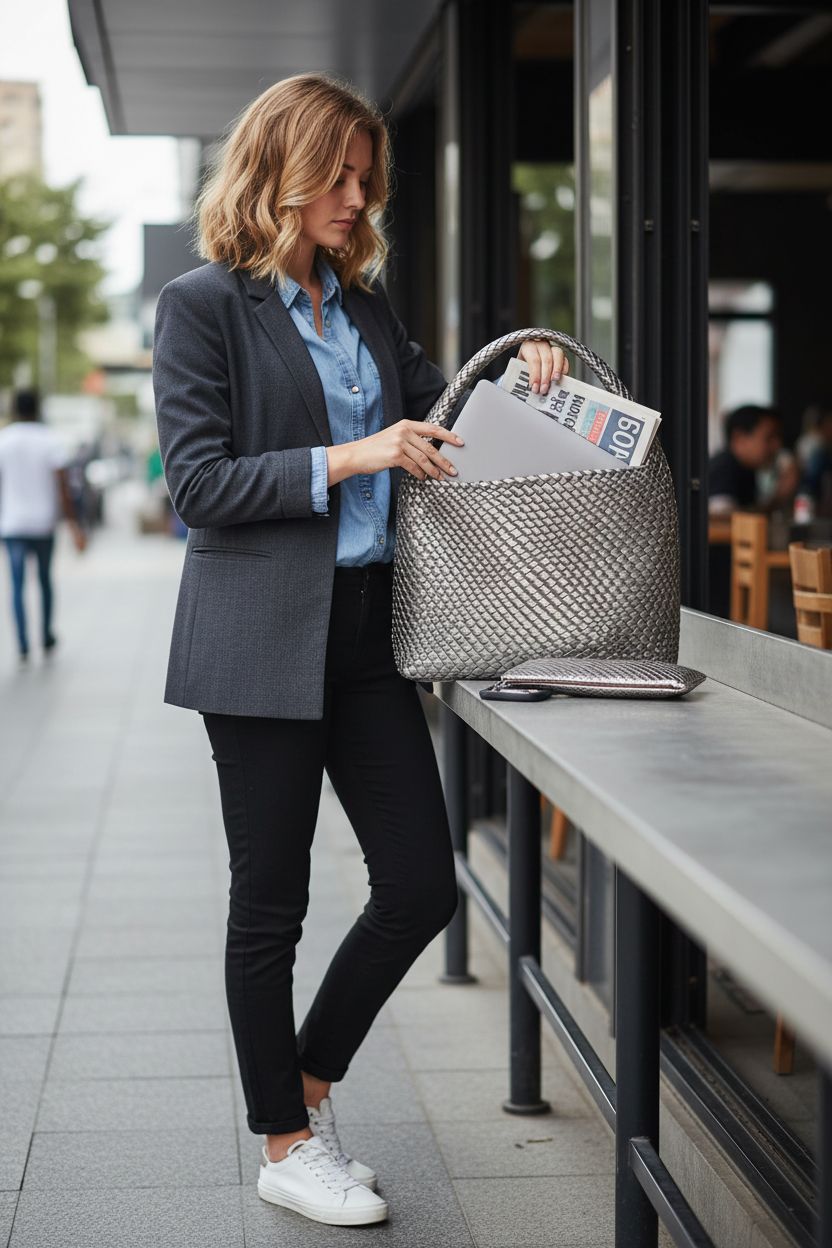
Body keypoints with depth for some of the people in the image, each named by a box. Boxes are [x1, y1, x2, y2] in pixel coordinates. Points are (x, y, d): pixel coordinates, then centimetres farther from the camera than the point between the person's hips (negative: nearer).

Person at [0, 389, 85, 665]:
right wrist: (74, 525, -5)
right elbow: (63, 487, -8)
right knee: (45, 579, 18)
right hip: (44, 522, 0)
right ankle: (47, 639, 28)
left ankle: (23, 647, -11)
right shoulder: (50, 440, -4)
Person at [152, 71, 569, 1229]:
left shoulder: (366, 304, 15)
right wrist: (345, 460, -19)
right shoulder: (205, 304, -4)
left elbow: (442, 418, 24)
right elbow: (197, 481, -11)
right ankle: (286, 1146, 20)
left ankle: (308, 1082, 26)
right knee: (270, 903, 5)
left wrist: (519, 377, 5)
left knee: (422, 884, 4)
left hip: (367, 627, 6)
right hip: (264, 636, -6)